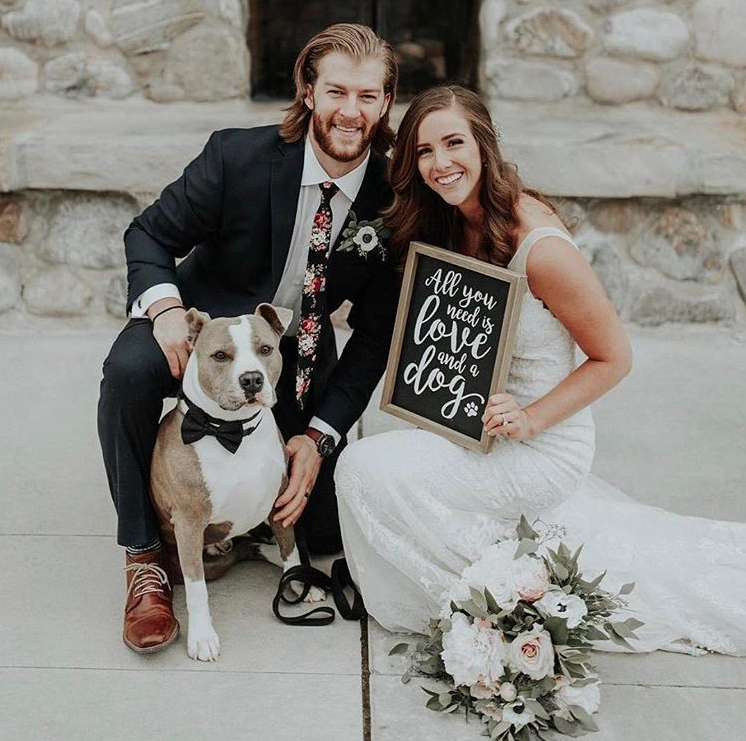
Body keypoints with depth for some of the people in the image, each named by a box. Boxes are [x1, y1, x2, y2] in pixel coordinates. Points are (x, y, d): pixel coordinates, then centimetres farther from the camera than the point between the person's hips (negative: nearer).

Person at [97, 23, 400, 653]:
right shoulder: (239, 156, -19)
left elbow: (375, 333, -9)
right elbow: (149, 235, -9)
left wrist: (320, 436, -17)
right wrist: (164, 304, -33)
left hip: (298, 353, 2)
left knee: (328, 529, -8)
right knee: (129, 369, -36)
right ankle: (144, 558, -18)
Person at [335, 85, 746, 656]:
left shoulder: (542, 249, -26)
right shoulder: (448, 227, -1)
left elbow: (613, 358, -16)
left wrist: (529, 420, -22)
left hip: (541, 445, -9)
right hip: (477, 426, 9)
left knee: (368, 470, -19)